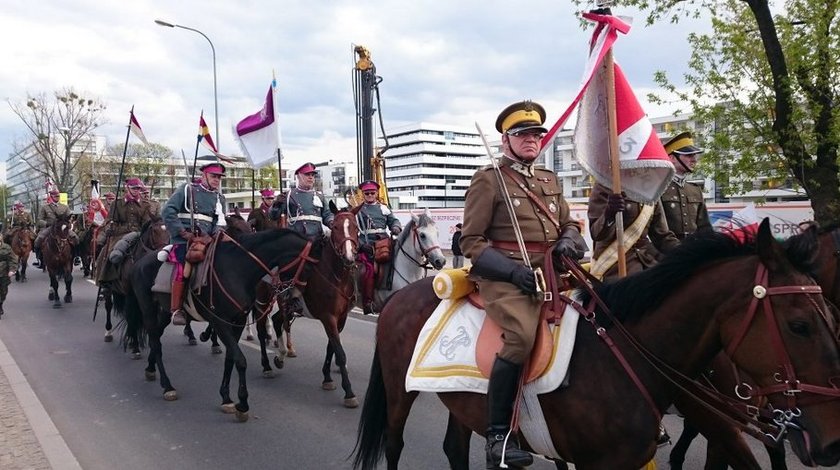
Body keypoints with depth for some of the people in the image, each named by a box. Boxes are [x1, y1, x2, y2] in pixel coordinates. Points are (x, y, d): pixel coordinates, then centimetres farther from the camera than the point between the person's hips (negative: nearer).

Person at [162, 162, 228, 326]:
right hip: (183, 239, -5)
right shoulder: (186, 189, 6)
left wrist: (216, 235, -10)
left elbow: (220, 221, 12)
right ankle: (176, 310, -16)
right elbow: (168, 211, -2)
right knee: (184, 268, -23)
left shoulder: (219, 198, 19)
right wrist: (183, 232, -9)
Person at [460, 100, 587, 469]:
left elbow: (568, 224, 26)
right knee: (523, 334, -30)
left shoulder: (549, 179, 20)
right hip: (504, 275, -7)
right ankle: (498, 436, -19)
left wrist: (569, 241, 0)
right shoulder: (488, 179, 0)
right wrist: (513, 270, -17)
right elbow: (471, 241, -4)